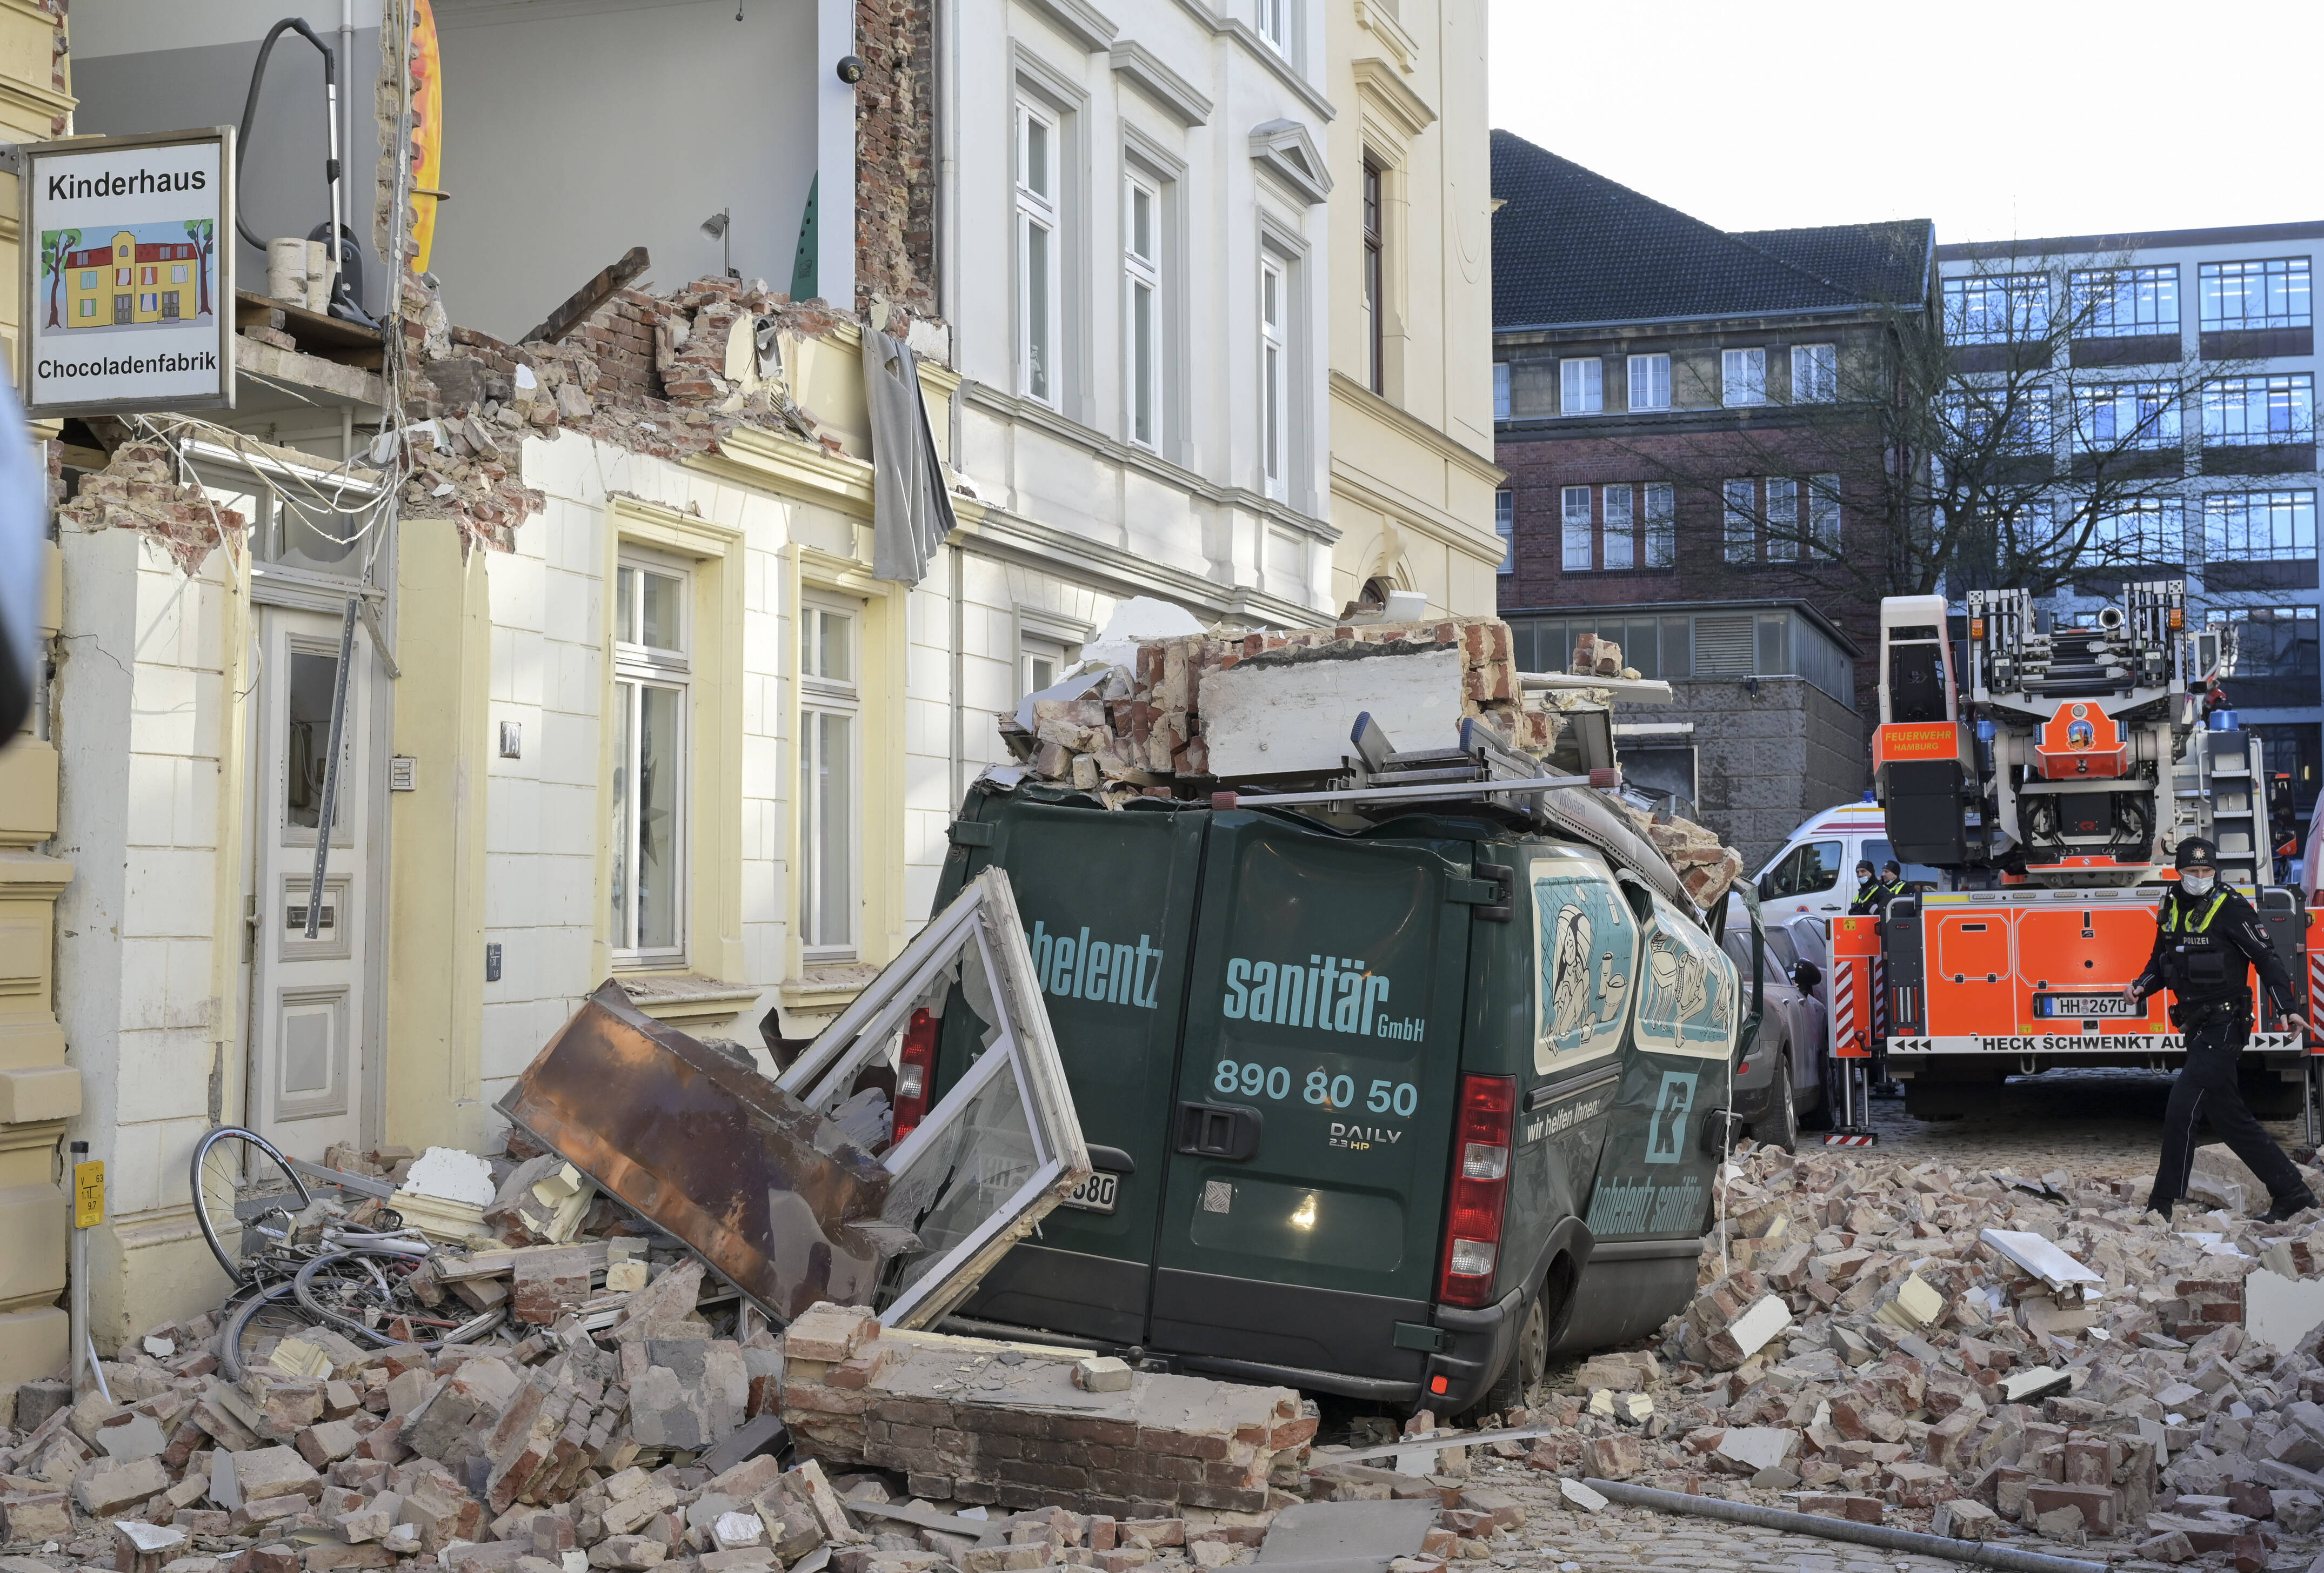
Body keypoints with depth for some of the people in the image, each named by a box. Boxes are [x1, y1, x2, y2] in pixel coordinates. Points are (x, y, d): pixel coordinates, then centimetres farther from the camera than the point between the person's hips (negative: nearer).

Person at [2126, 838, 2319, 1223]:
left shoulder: (2232, 908, -9)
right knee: (2230, 1118, 12)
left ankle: (2163, 1206, -12)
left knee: (2181, 1109, -15)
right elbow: (2161, 962, 22)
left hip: (2224, 1027, -8)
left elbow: (2267, 959, -9)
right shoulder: (2172, 910, 11)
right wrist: (2141, 987, 2)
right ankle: (2292, 1193, 20)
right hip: (2197, 1029, 8)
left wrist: (2288, 1009, -18)